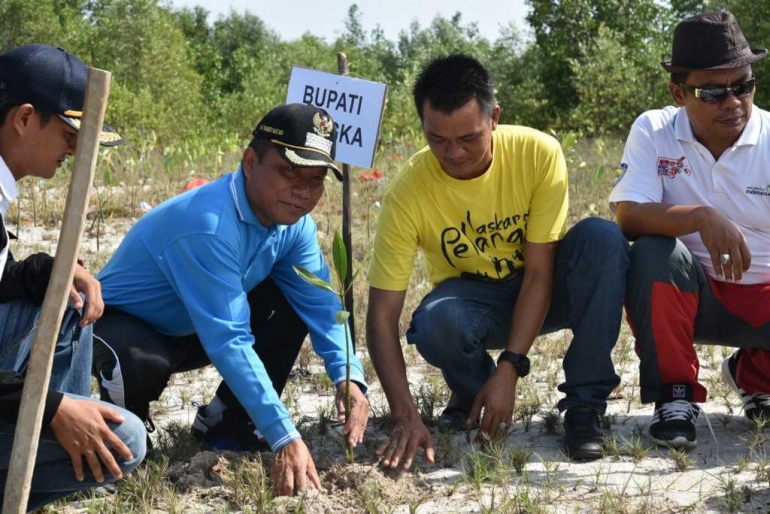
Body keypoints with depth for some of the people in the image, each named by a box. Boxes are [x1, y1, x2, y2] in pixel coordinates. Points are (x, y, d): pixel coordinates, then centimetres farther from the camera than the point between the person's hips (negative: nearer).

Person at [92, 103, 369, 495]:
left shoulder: (294, 223, -11)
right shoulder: (207, 225, -37)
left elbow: (321, 303, -11)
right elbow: (229, 342, -41)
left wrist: (348, 378, -30)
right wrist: (285, 438, -45)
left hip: (193, 331, 7)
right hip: (121, 321, -7)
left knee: (293, 300, -11)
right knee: (143, 364, -39)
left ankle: (227, 422, 2)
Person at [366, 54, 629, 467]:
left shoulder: (538, 153, -23)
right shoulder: (408, 193, -24)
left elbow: (539, 273, -20)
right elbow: (382, 316, -24)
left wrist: (510, 368, -30)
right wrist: (406, 416, -35)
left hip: (544, 291, 1)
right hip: (473, 300, -1)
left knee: (602, 238, -30)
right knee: (436, 323, -36)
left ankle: (585, 404, -18)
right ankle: (471, 396, 1)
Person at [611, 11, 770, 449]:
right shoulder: (653, 131, -9)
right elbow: (628, 216, -21)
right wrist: (700, 217, -39)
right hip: (690, 293, -1)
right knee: (654, 251, -33)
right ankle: (676, 396, -14)